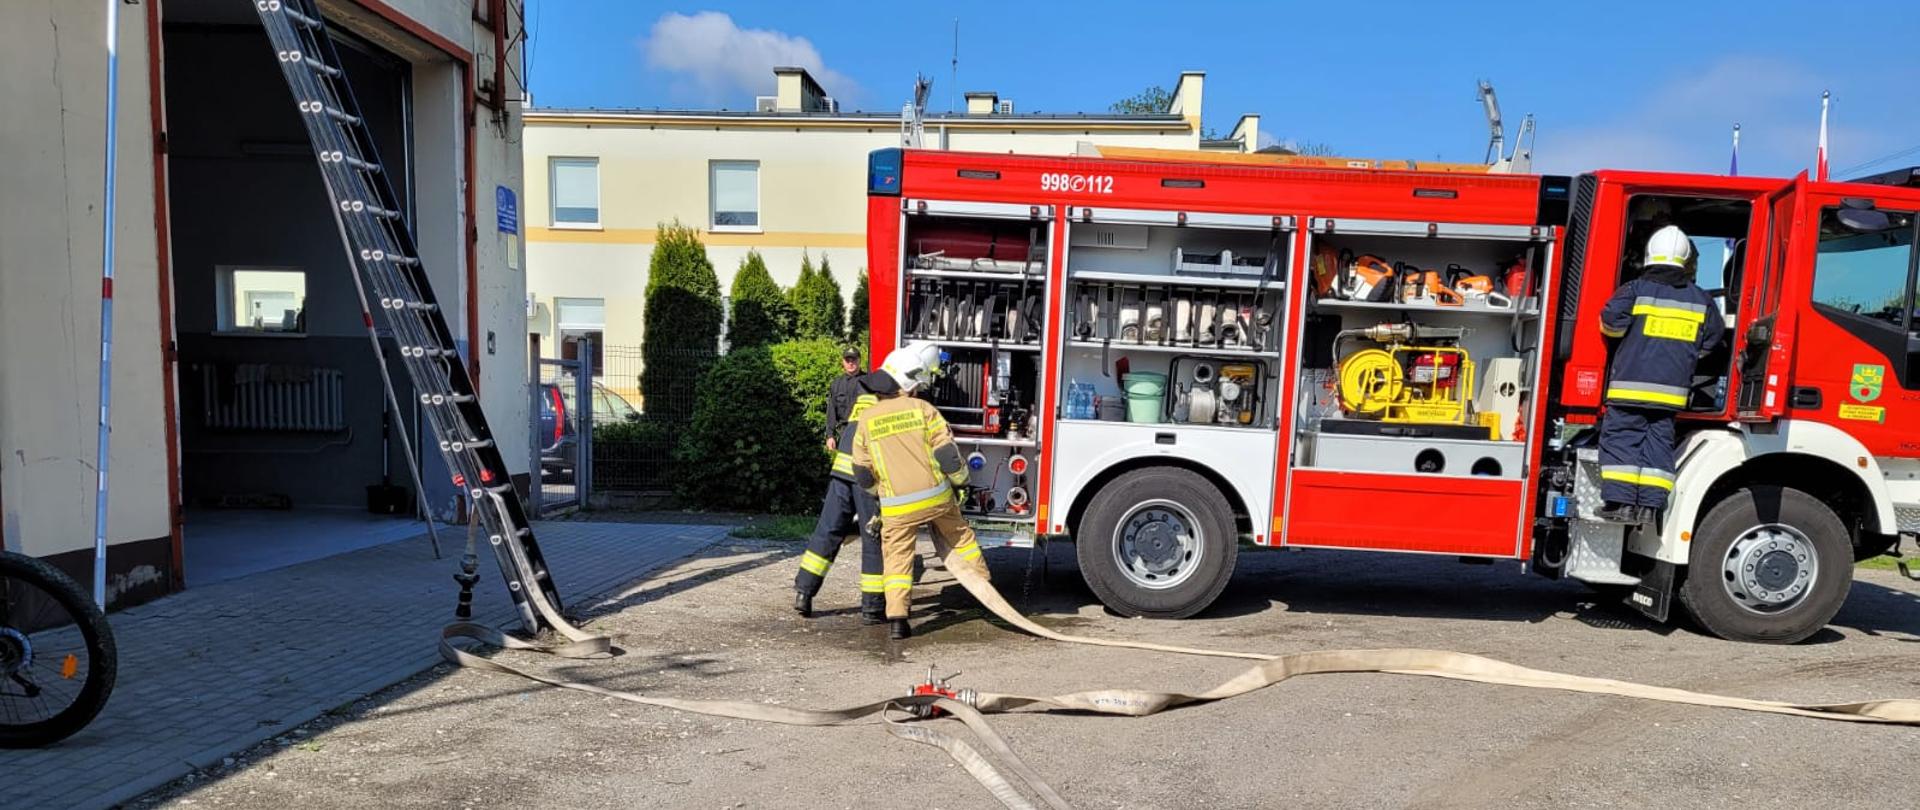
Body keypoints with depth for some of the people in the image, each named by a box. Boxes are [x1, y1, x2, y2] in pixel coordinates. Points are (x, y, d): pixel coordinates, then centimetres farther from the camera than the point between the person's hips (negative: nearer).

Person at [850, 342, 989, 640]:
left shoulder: (866, 420, -2)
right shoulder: (923, 409, -8)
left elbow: (862, 474, 3)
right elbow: (947, 453, -9)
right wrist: (961, 481, 9)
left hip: (897, 507, 0)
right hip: (937, 497, 0)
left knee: (897, 557, 10)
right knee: (959, 537, 22)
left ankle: (896, 618, 2)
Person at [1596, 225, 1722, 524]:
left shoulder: (1636, 290, -4)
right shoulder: (1701, 300, 10)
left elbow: (1612, 322, -12)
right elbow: (1712, 338, 15)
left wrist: (1626, 333, 11)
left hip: (1630, 383, -4)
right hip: (1672, 386, 4)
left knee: (1620, 439, -2)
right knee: (1658, 443, 8)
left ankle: (1621, 502, -8)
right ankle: (1649, 505, 4)